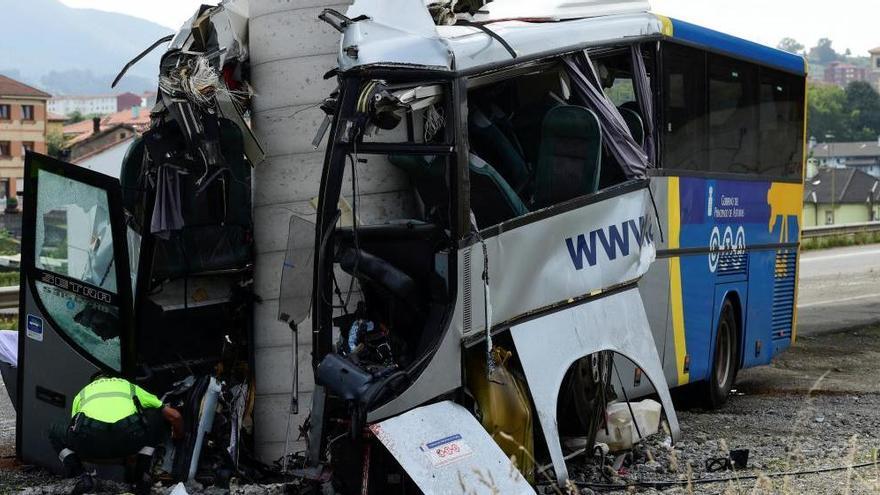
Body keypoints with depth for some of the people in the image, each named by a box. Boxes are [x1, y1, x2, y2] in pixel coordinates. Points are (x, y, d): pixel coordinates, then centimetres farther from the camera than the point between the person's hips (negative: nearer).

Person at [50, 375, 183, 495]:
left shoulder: (82, 393, 37)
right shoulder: (130, 387, 37)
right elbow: (174, 415, 37)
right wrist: (178, 436, 58)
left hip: (89, 441, 0)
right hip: (128, 438, 0)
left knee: (57, 433, 33)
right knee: (157, 419, 32)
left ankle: (82, 478, 10)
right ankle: (142, 476, 20)